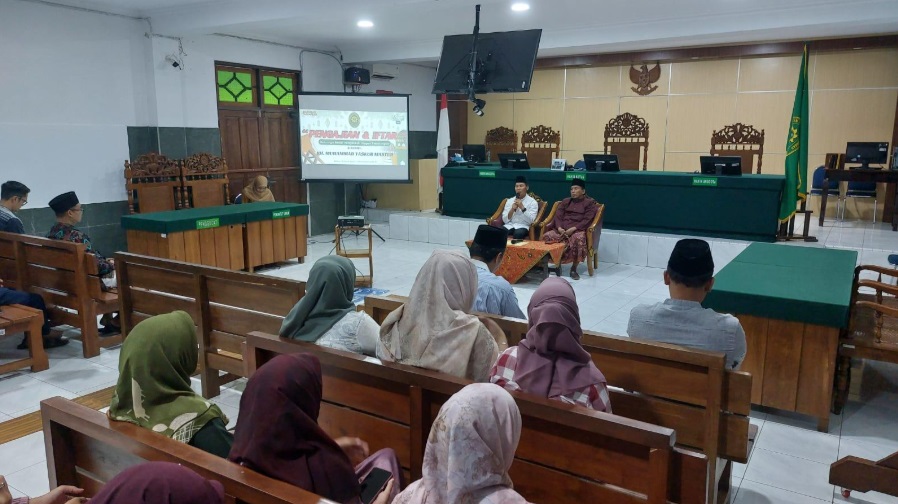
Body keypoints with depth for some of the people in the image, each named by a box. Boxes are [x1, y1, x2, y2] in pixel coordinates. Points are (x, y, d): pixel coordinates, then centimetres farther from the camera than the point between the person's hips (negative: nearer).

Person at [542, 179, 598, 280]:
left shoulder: (589, 203, 9)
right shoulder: (565, 201, 22)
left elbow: (587, 220, -4)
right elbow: (558, 216, 10)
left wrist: (573, 229, -17)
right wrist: (559, 228, -12)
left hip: (578, 229, -4)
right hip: (561, 229, 4)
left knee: (578, 238, -40)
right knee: (547, 236, -27)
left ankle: (574, 268, -23)